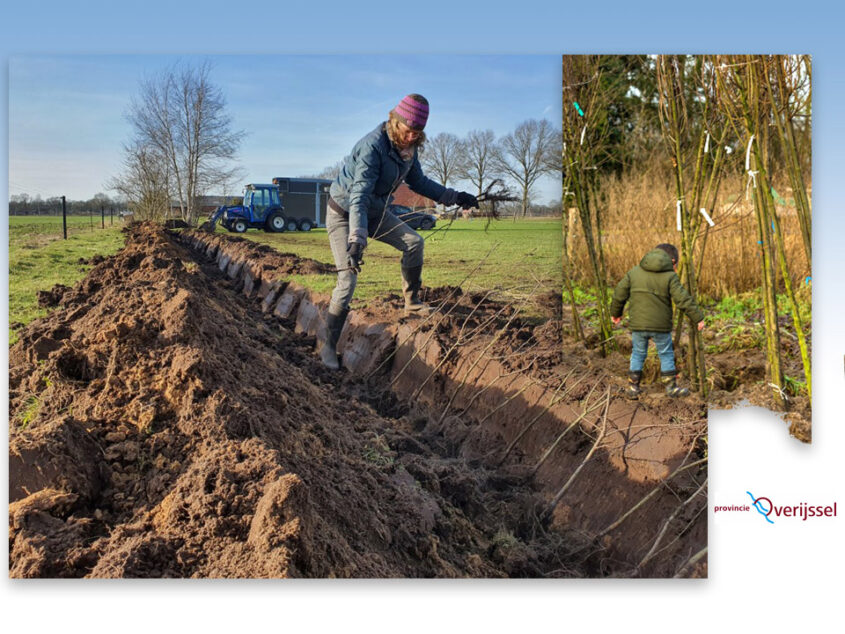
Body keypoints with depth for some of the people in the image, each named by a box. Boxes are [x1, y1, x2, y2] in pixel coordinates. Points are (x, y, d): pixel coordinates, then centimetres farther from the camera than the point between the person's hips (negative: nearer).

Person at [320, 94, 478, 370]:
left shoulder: (408, 147, -7)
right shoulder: (373, 146, -31)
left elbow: (418, 182, 11)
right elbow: (359, 195, -38)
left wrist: (455, 197, 6)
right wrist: (357, 239, -48)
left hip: (374, 212, 7)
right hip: (343, 213, -7)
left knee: (414, 242, -10)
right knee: (348, 278, -13)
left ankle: (412, 301, 10)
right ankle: (329, 346, -3)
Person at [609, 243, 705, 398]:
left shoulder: (634, 272, 4)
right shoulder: (670, 277, -7)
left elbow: (620, 294, 7)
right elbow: (683, 300, -11)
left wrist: (616, 313, 21)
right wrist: (698, 317, -3)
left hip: (637, 324, 2)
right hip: (661, 326, -2)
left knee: (638, 354, 15)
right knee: (666, 355, 12)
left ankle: (633, 387, 15)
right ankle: (671, 386, 15)